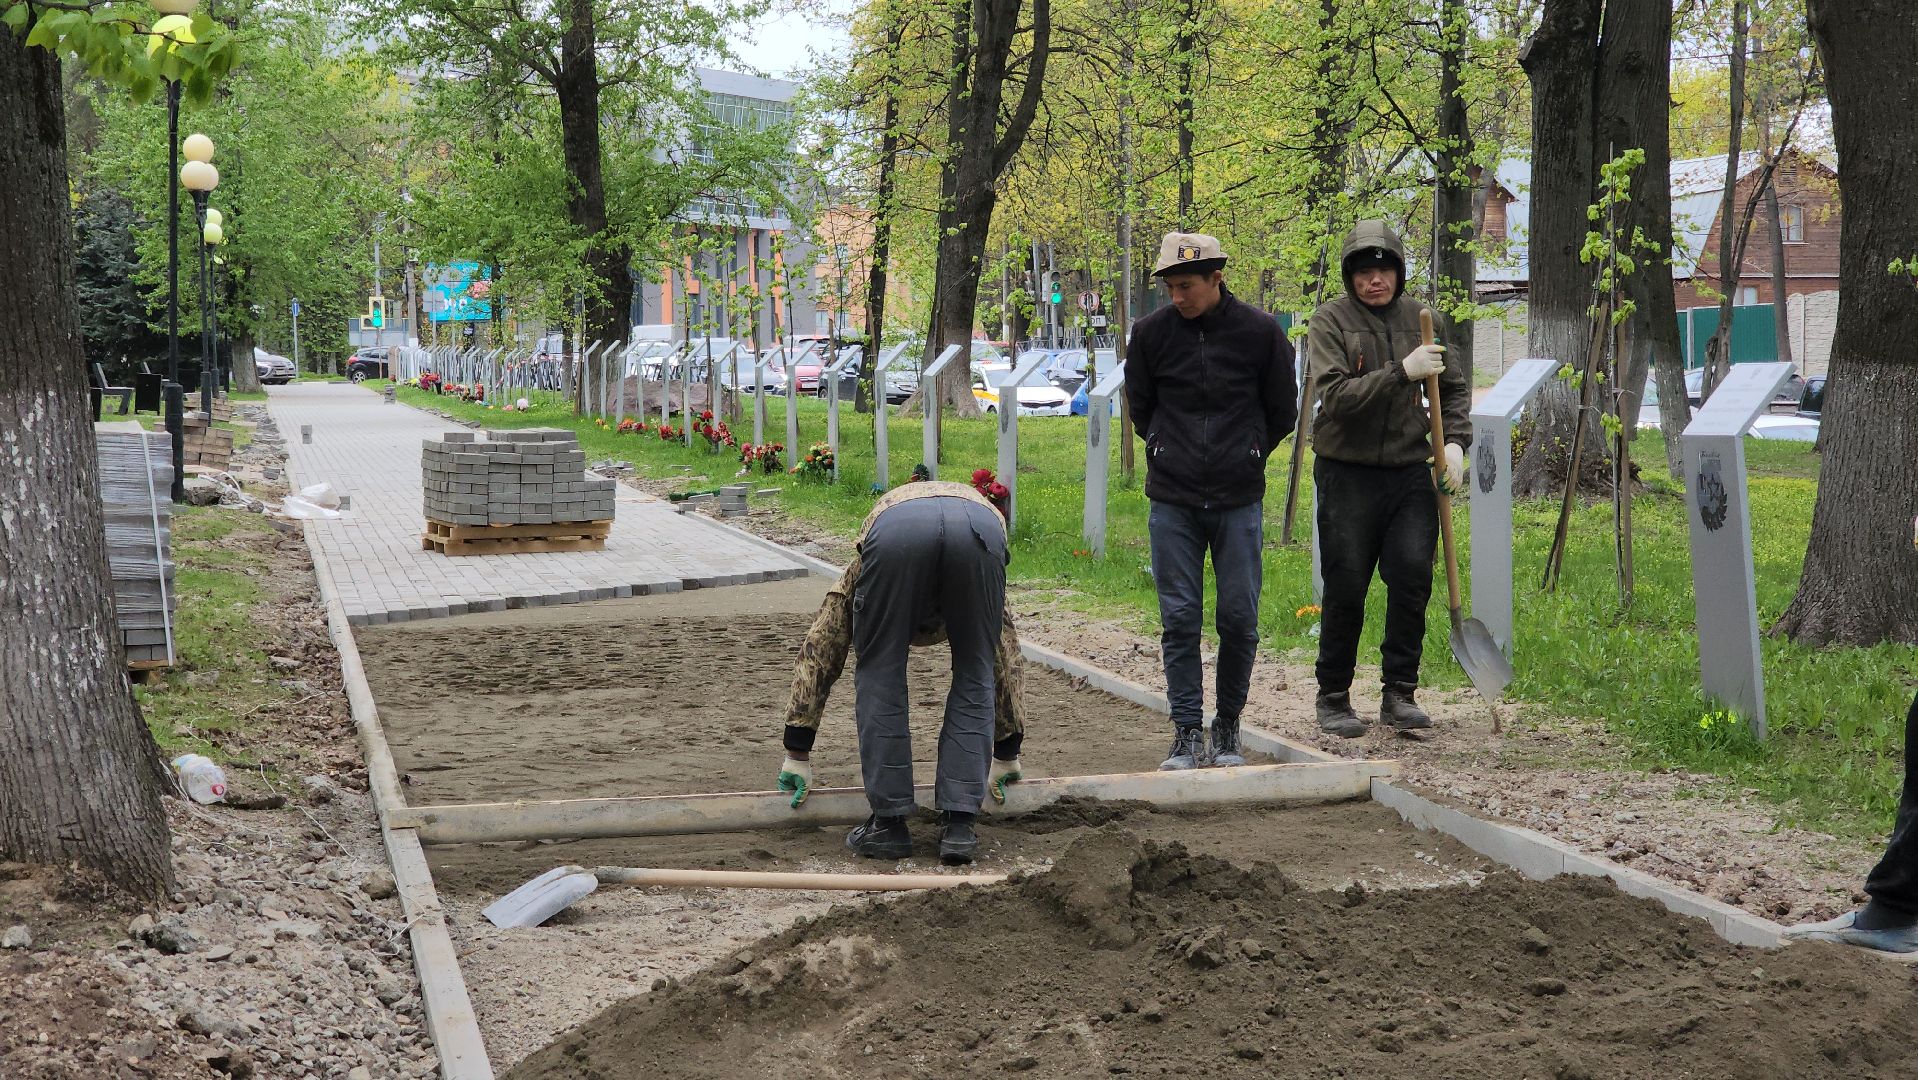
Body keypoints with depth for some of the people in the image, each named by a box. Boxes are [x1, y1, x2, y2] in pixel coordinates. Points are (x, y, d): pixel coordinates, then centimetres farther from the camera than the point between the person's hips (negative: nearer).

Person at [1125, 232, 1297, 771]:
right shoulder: (1152, 332, -2)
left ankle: (1228, 726, 18)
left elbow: (1281, 413, 9)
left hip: (1239, 501, -1)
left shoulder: (1260, 332, -4)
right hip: (1172, 503, 1)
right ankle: (1187, 731, 9)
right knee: (1179, 619, 1)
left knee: (1239, 619, 2)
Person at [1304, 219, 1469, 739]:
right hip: (1347, 473, -3)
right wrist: (1401, 372, -24)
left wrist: (1454, 441, 3)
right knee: (1345, 589, 0)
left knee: (1413, 578, -6)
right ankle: (1334, 700, 13)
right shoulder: (1330, 320, -4)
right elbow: (1335, 395, -17)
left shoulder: (1421, 319, 7)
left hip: (1410, 470, 3)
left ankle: (1399, 694, 5)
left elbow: (1455, 387, 19)